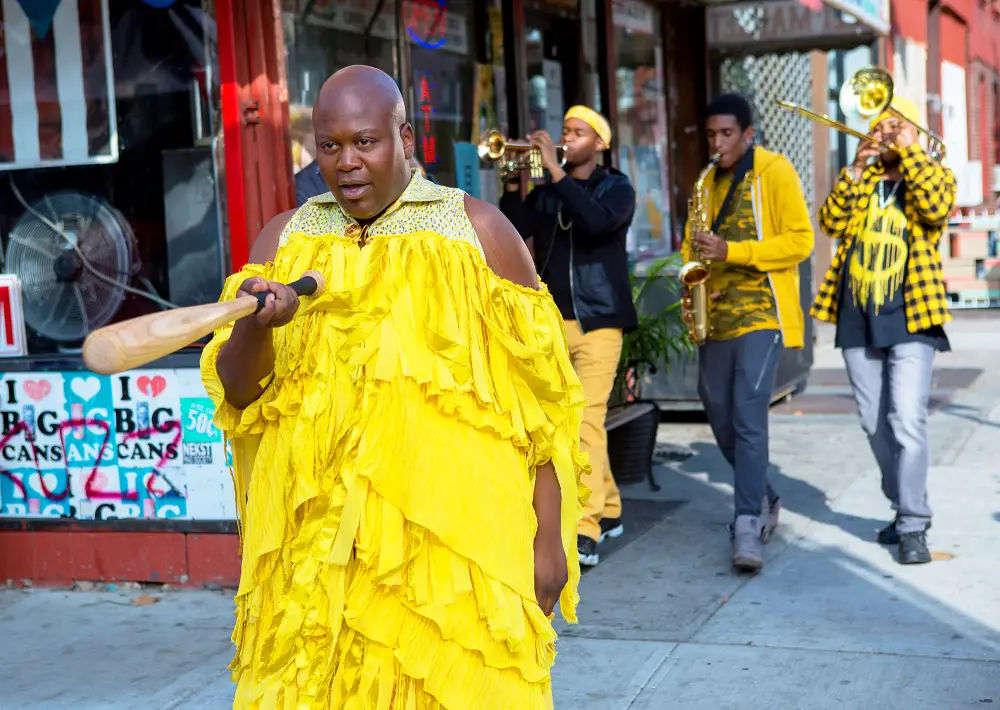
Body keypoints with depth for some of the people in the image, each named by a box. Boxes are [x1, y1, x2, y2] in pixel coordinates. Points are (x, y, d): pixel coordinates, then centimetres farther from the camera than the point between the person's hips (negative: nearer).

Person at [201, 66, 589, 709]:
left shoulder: (476, 230, 3)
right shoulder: (284, 240, 11)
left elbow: (539, 395, 2)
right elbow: (235, 392, 5)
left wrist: (548, 537, -2)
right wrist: (255, 325, -17)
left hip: (455, 538, -2)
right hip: (315, 544, 3)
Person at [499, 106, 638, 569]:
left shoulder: (616, 188, 1)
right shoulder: (544, 193, 13)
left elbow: (596, 221, -21)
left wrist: (555, 171, -19)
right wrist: (514, 183, -11)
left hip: (598, 321, -5)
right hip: (552, 322, 5)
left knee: (587, 421, -14)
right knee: (573, 422, 11)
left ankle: (585, 533, -16)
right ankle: (608, 509, 27)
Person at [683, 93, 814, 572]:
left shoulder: (774, 172, -5)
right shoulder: (708, 182, 15)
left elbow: (800, 240, -11)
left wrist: (732, 251, -20)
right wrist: (693, 259, -1)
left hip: (761, 311, -7)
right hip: (716, 313, 7)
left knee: (749, 415, -16)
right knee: (720, 415, 12)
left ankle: (748, 525, -16)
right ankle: (763, 500, 31)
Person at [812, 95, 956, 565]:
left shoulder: (934, 175, 5)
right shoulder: (861, 181, 15)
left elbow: (935, 208, -18)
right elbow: (832, 223, -1)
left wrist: (906, 150, -14)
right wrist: (856, 168, -9)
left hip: (909, 319, -5)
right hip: (857, 319, 5)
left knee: (907, 422, -14)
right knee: (874, 424, 10)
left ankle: (913, 526, -9)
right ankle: (904, 506, 26)